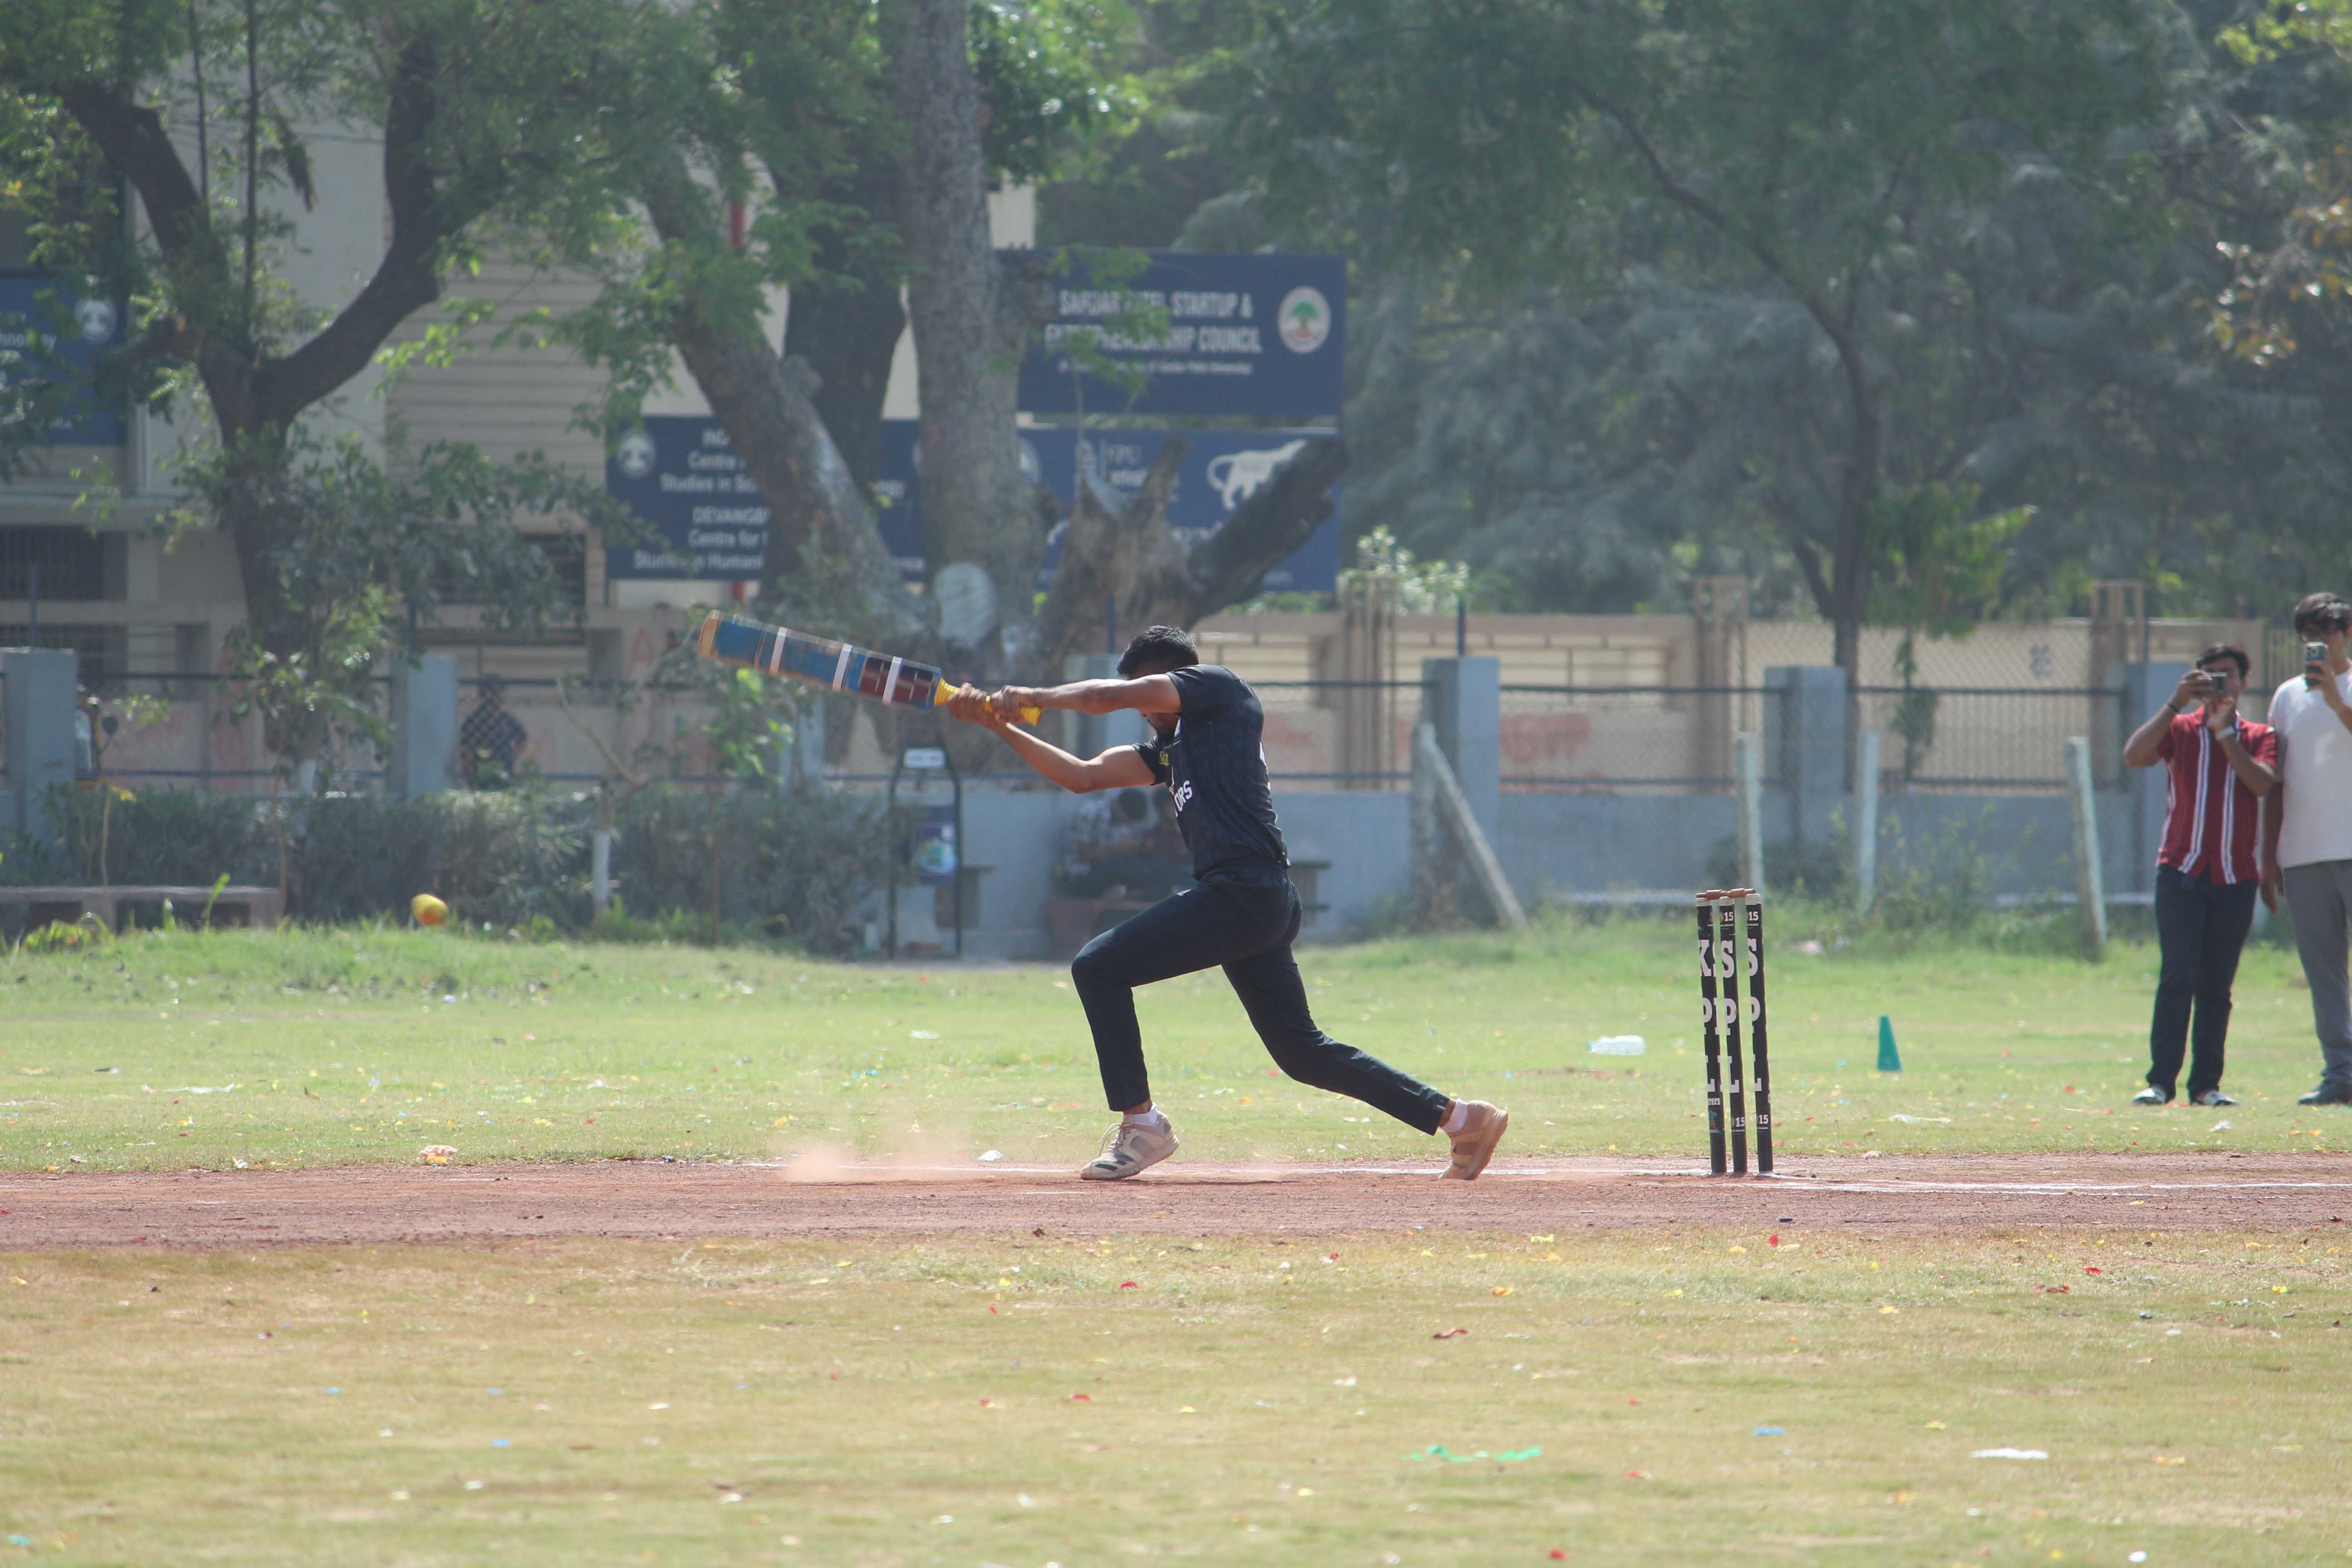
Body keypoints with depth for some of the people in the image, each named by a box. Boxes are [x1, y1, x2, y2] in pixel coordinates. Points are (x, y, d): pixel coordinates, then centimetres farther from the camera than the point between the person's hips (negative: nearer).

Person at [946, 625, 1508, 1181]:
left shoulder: (1219, 686, 4)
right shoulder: (1169, 748, 28)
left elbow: (1111, 696, -2)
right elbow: (1084, 777, 26)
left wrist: (1034, 697, 11)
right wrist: (1002, 725, 22)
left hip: (1244, 890, -10)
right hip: (1269, 906, 10)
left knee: (1097, 968, -9)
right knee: (1302, 1051, 14)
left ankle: (1141, 1123, -9)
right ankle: (1460, 1119, 16)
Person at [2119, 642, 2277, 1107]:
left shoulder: (2258, 737, 11)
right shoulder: (2179, 729, 9)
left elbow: (2264, 783, -9)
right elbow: (2134, 756, -10)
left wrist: (2225, 733, -14)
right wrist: (2175, 704, -16)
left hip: (2235, 877, 2)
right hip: (2182, 872, -2)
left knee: (2217, 986, 4)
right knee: (2178, 977, -12)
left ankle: (2206, 1084, 7)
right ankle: (2161, 1081, -14)